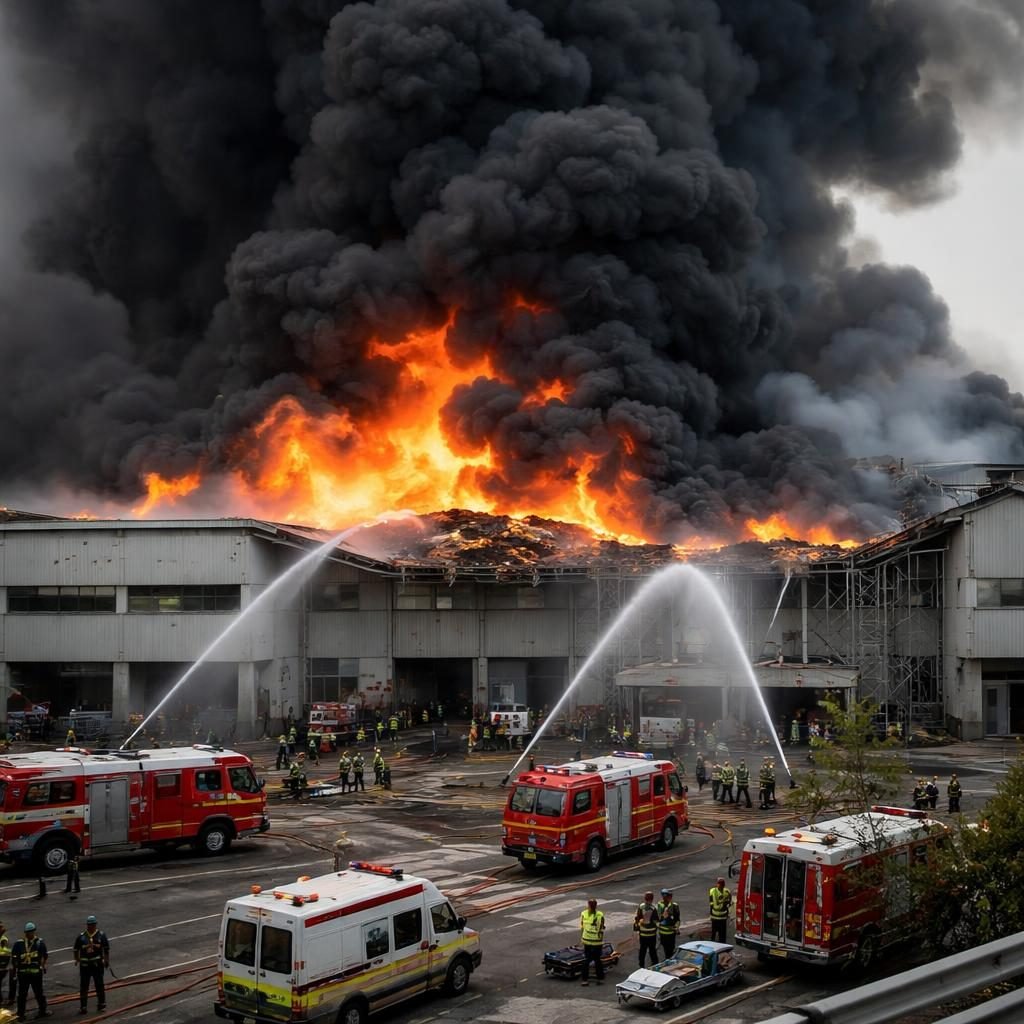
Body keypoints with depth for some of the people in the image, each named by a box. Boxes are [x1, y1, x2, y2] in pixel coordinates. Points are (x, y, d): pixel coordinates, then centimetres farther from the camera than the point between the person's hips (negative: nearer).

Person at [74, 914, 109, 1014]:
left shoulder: (101, 935, -1)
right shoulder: (81, 936, 1)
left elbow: (106, 949, 4)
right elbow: (76, 949, 10)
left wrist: (107, 960, 1)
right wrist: (77, 959, 4)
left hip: (98, 964, -1)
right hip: (84, 965, 1)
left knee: (99, 984, 6)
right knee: (83, 985, 3)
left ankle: (101, 1003, 21)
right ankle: (83, 1006, 11)